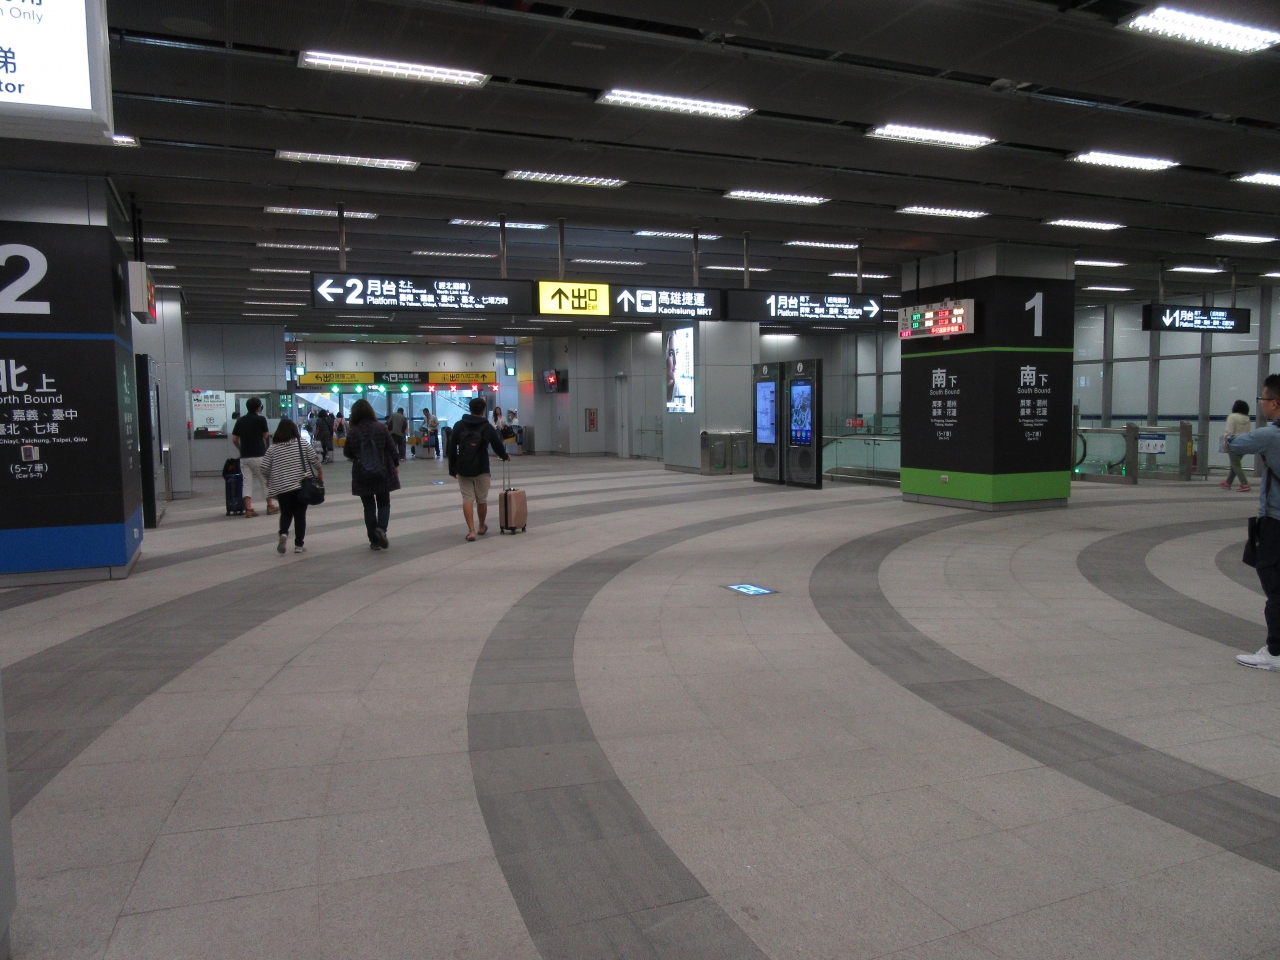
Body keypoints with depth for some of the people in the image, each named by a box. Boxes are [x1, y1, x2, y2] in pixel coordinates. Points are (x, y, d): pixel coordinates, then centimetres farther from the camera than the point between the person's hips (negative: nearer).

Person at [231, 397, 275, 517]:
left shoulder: (240, 420, 6)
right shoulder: (261, 419, -7)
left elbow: (234, 439, 6)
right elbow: (266, 436, 3)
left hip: (244, 457, 4)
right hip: (258, 456, -4)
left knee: (247, 482, 3)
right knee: (265, 481, 9)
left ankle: (248, 509, -4)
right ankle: (270, 506, 17)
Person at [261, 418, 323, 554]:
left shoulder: (273, 448, 2)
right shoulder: (303, 444, 0)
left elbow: (264, 468, 0)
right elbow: (315, 461, -2)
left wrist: (269, 480, 18)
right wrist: (320, 473, 15)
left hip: (281, 487, 1)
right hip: (302, 486, -1)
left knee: (286, 514, 15)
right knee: (300, 515, 6)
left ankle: (283, 533, -12)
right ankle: (299, 544, 5)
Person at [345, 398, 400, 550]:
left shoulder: (352, 432, -7)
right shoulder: (380, 428, -5)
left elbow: (347, 453, 2)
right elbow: (392, 449, -1)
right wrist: (396, 465, 12)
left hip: (362, 475, 0)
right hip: (382, 473, 0)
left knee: (369, 506, 9)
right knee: (384, 503, 15)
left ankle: (374, 541, 8)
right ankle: (381, 528, -12)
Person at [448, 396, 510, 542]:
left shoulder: (459, 426, 4)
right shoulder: (488, 427, 1)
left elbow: (451, 449, 2)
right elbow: (497, 446, 8)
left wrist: (452, 469, 7)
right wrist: (505, 456, 29)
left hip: (463, 469, 1)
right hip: (481, 469, -1)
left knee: (467, 498, 2)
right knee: (482, 499, 14)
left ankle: (471, 531, -8)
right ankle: (482, 527, 31)